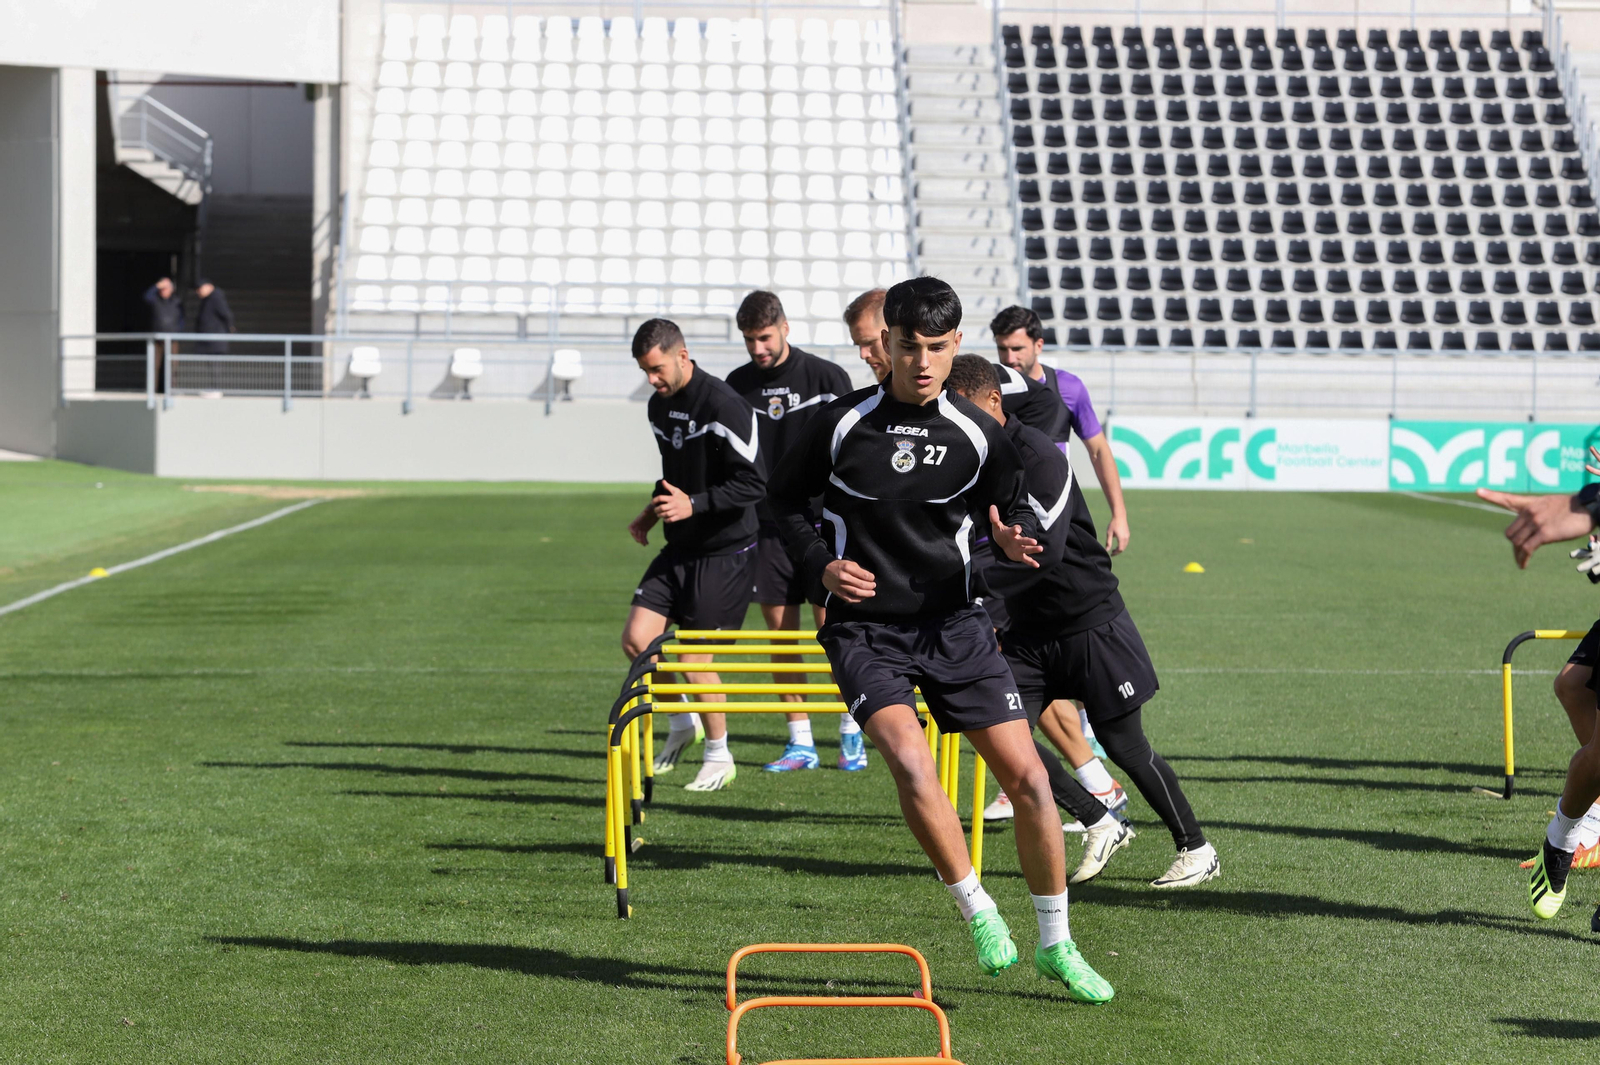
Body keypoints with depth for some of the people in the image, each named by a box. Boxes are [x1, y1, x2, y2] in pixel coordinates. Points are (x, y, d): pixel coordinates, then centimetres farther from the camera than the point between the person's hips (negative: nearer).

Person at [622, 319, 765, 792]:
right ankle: (682, 724, 21)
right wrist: (652, 512, 9)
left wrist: (693, 504, -24)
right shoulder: (660, 405, 9)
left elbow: (753, 482, -20)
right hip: (679, 549, 8)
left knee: (695, 662, -5)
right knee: (635, 639, -2)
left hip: (725, 553, -8)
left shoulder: (723, 405, -18)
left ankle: (719, 757, 15)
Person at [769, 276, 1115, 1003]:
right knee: (910, 759, -27)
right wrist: (821, 564, -8)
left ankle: (1055, 944, 15)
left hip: (952, 623, 2)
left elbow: (1015, 509, 10)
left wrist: (1015, 539, -14)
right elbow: (784, 497, 8)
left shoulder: (976, 435, -2)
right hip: (864, 626, -2)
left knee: (1028, 777, -3)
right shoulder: (842, 424, -6)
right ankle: (979, 914, -9)